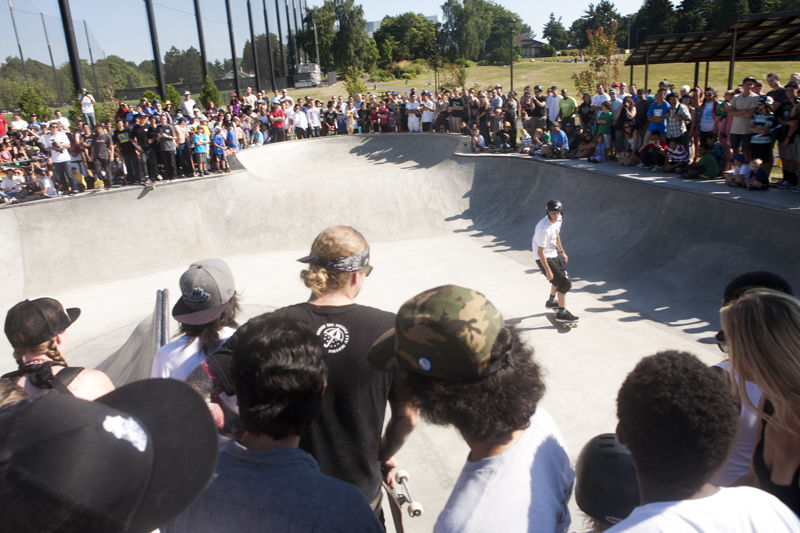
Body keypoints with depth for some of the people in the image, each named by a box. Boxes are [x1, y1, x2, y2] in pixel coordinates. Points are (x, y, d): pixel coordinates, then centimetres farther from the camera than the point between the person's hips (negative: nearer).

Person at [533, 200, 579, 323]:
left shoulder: (558, 219, -5)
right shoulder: (544, 228, -32)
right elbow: (540, 252, -28)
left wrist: (562, 252, 19)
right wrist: (548, 271, -24)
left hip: (553, 254, 9)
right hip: (543, 258, -9)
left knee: (562, 275, 28)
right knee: (565, 282, -11)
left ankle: (551, 301, 49)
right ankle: (562, 313, -1)